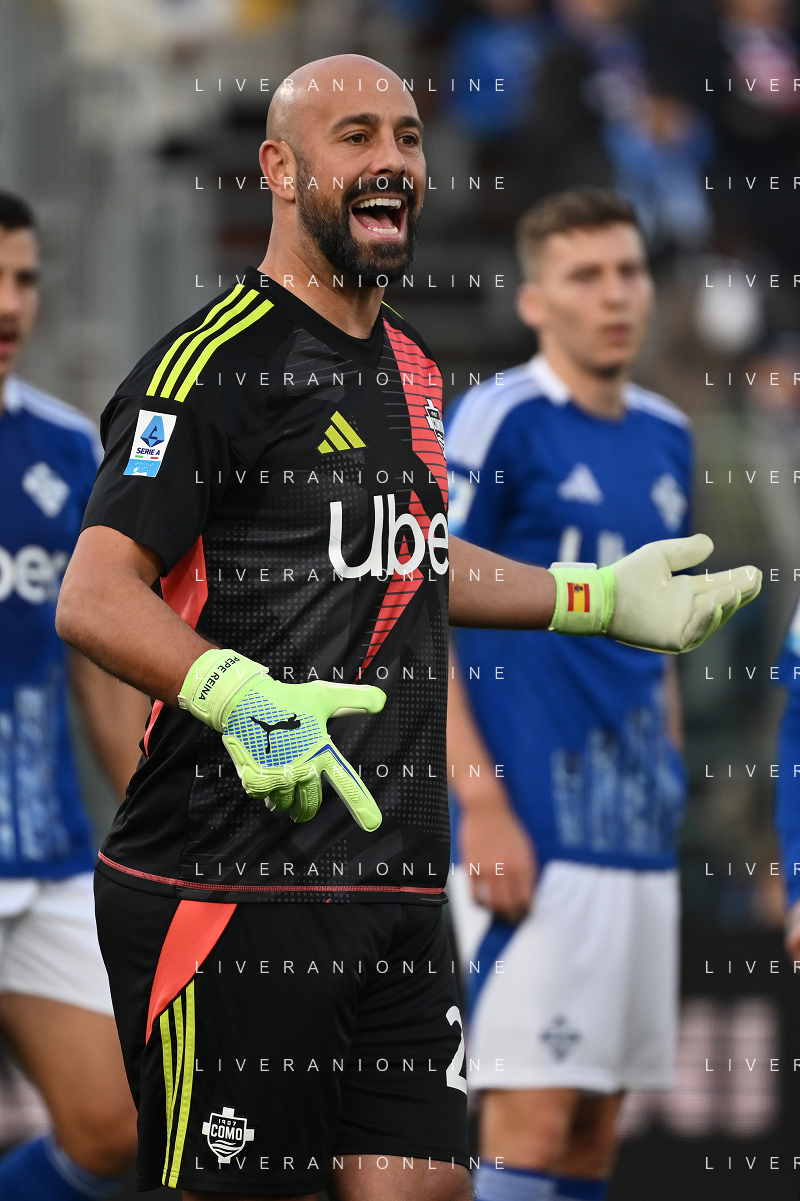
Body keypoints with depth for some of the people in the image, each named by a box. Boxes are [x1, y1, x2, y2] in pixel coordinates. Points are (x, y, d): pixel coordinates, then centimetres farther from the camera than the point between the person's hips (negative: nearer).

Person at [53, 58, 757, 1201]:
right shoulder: (218, 363, -10)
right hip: (228, 890, -7)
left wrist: (594, 596, 34)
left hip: (395, 886, 7)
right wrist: (241, 696, -34)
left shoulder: (409, 367, 16)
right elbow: (95, 597, -19)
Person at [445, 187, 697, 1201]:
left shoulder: (665, 436, 14)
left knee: (598, 1120, 8)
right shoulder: (498, 422, -8)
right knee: (533, 1117, -11)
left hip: (638, 837, 7)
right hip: (530, 831, -7)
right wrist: (481, 803, -16)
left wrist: (668, 792, 17)